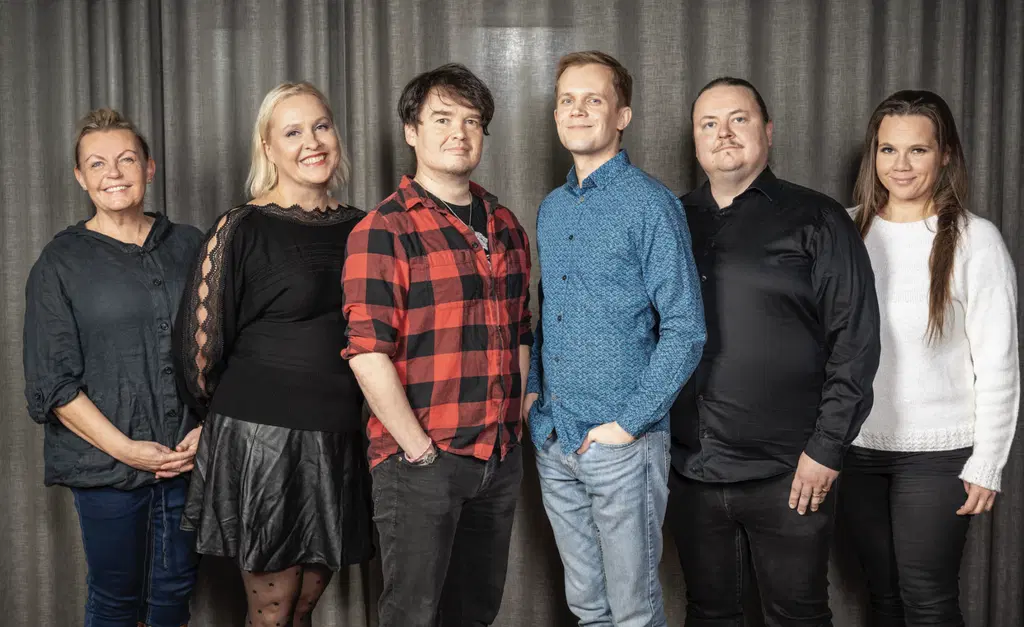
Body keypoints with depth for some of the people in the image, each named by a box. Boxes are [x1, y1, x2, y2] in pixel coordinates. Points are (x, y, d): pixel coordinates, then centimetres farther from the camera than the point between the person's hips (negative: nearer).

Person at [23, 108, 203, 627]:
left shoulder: (189, 246, 7)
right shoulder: (60, 263, 0)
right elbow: (53, 384, -4)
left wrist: (208, 429, -3)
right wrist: (126, 449, -12)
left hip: (190, 458, 2)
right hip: (106, 466, -2)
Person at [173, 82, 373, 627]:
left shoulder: (357, 228, 9)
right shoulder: (241, 229, -7)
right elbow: (202, 337, -6)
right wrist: (229, 411, 5)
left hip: (337, 439, 5)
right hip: (261, 437, -5)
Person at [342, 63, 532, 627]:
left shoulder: (504, 225, 12)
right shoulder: (383, 231, -9)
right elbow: (368, 354, -15)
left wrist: (519, 424, 8)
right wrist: (421, 451, -15)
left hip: (501, 458, 6)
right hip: (419, 460, -6)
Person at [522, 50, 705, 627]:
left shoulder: (651, 204, -10)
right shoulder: (552, 209, 11)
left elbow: (685, 330, -13)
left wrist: (628, 423, -16)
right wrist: (533, 389, 7)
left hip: (623, 444, -6)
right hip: (553, 440, 6)